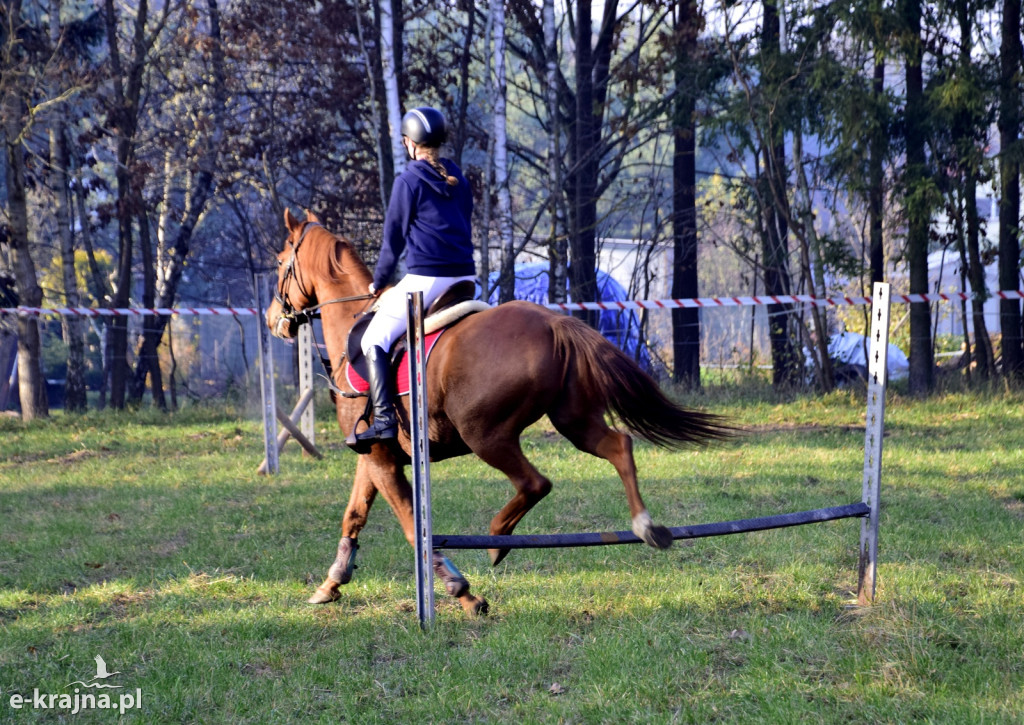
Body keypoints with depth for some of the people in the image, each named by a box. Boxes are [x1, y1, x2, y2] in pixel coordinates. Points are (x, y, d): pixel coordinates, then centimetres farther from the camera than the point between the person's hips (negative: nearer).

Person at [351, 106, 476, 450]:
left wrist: (379, 281, 13)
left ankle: (384, 418, -18)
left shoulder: (408, 181, -4)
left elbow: (394, 237, 0)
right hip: (466, 277, 7)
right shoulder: (459, 180, 14)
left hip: (425, 279, -7)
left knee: (374, 340, -2)